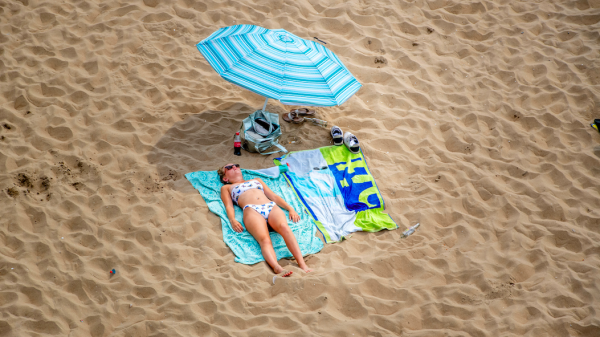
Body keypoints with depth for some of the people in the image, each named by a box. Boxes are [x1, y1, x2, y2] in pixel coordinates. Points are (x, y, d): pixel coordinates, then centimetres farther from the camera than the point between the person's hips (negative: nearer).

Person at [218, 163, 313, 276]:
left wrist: (290, 209, 14)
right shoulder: (226, 188, 32)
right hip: (251, 210, -2)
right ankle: (277, 268, -61)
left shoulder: (257, 180, 41)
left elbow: (274, 196, 31)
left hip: (272, 207, 2)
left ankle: (302, 265, -50)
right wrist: (232, 220, -9)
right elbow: (229, 206, 14)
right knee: (264, 239, -35)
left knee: (284, 226, -35)